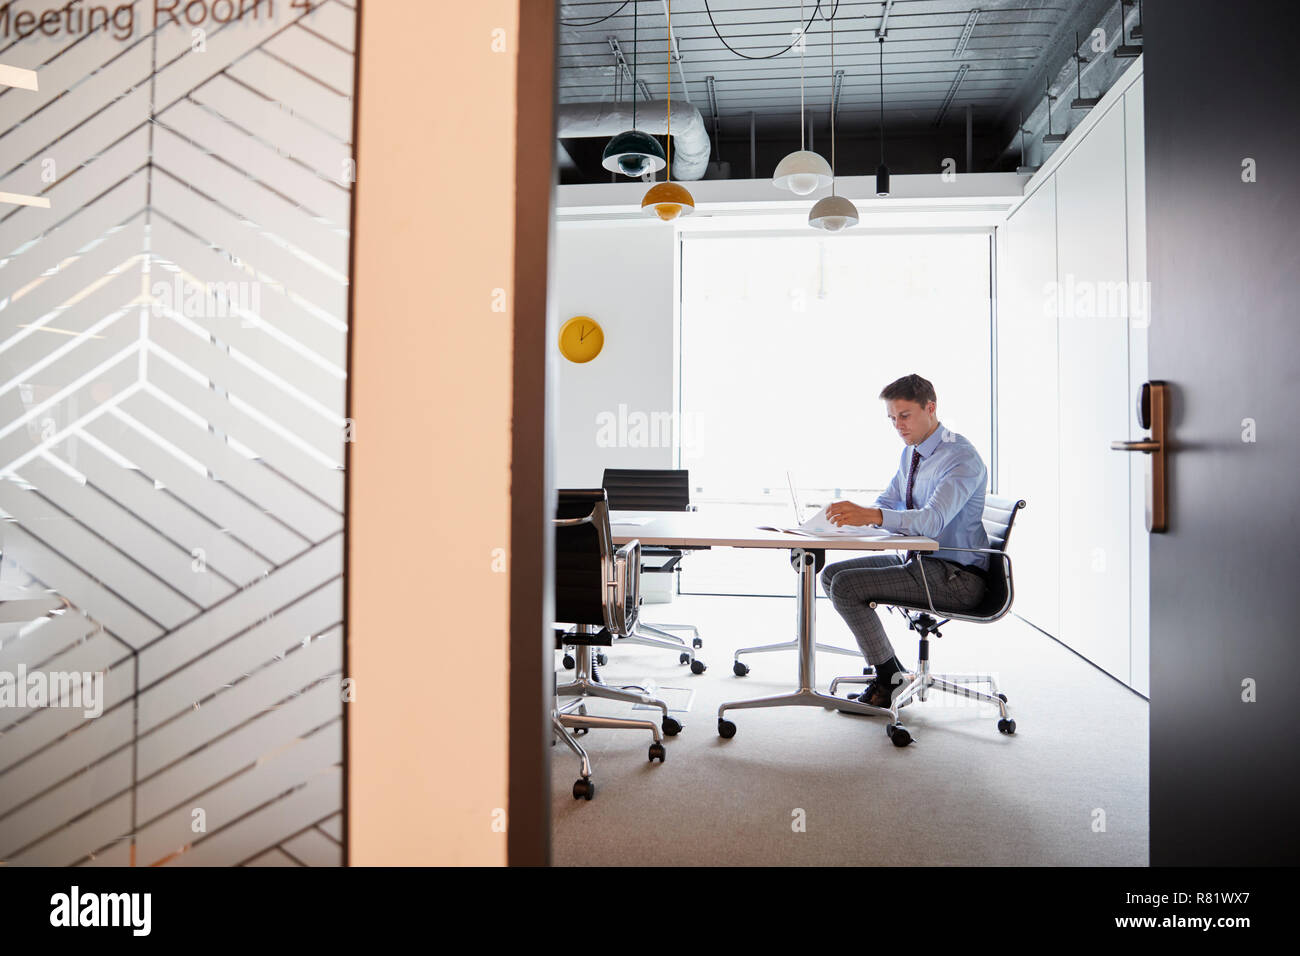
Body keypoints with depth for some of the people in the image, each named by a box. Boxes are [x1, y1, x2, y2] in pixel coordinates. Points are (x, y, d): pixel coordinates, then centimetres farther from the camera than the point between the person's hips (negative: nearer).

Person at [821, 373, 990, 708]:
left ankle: (892, 678, -3)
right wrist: (853, 514, -8)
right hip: (917, 560, 9)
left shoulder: (961, 457, -19)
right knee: (830, 574, 3)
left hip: (955, 576, -9)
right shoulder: (910, 453, 10)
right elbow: (888, 504, 15)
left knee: (845, 586, -19)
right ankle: (884, 668, 8)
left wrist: (871, 515, -48)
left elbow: (932, 519, -34)